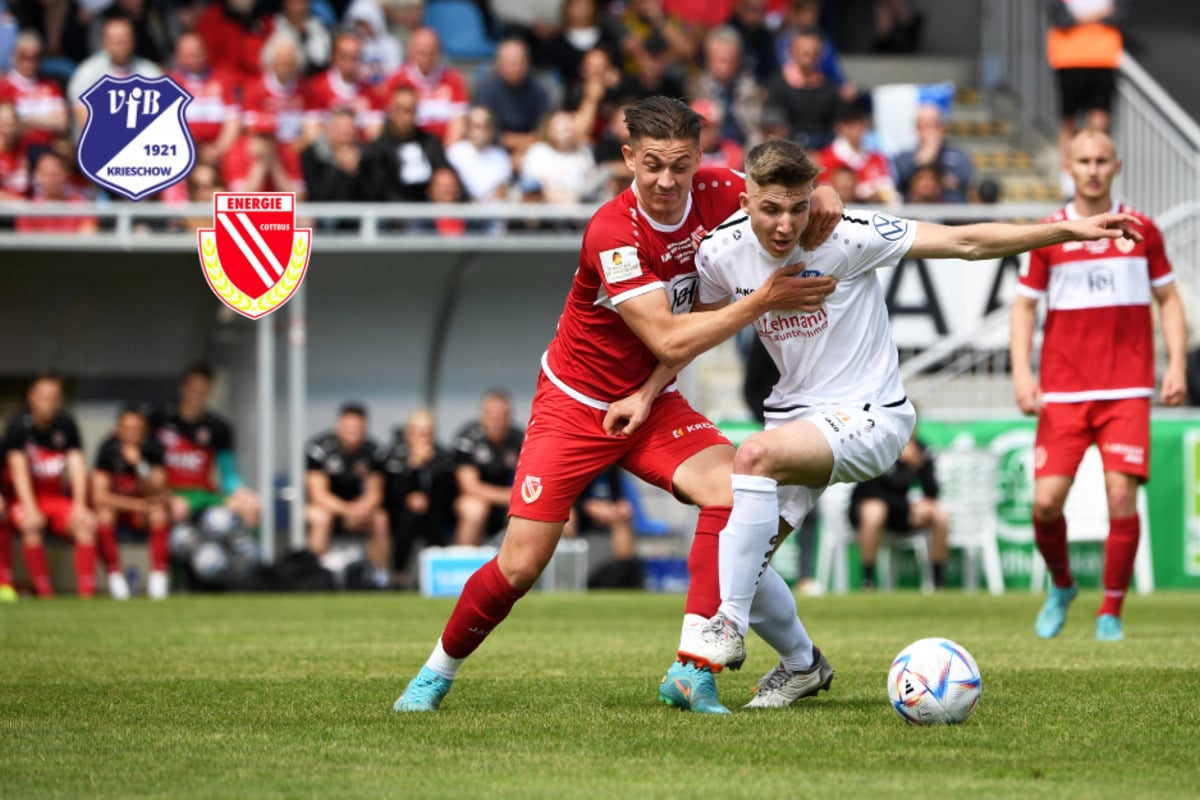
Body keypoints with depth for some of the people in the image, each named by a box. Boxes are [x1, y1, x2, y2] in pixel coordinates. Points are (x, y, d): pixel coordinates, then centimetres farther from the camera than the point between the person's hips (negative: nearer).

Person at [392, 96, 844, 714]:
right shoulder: (613, 233, -28)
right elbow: (670, 342, -30)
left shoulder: (713, 194, -12)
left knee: (732, 488, -24)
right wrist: (762, 300, -33)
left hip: (652, 403, 5)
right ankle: (438, 672, 21)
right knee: (521, 566, -7)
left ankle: (693, 672, -19)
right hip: (576, 403, -4)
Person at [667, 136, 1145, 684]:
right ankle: (802, 664, 27)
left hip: (868, 416, -6)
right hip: (794, 412, 6)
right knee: (737, 560, -1)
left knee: (756, 454, -33)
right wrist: (645, 394, 3)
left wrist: (1070, 230, -23)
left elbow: (964, 242, -17)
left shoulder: (846, 236, -18)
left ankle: (729, 624, -29)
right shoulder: (722, 254, -5)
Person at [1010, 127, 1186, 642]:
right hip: (1063, 391, 0)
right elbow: (1024, 306, 9)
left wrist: (1177, 365, 1)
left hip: (1126, 391, 0)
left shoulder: (1141, 230, 6)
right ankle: (1061, 587, 22)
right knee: (1047, 500, -8)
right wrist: (1021, 372, -3)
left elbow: (1168, 299, 12)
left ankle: (1111, 613, 2)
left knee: (1121, 495, -12)